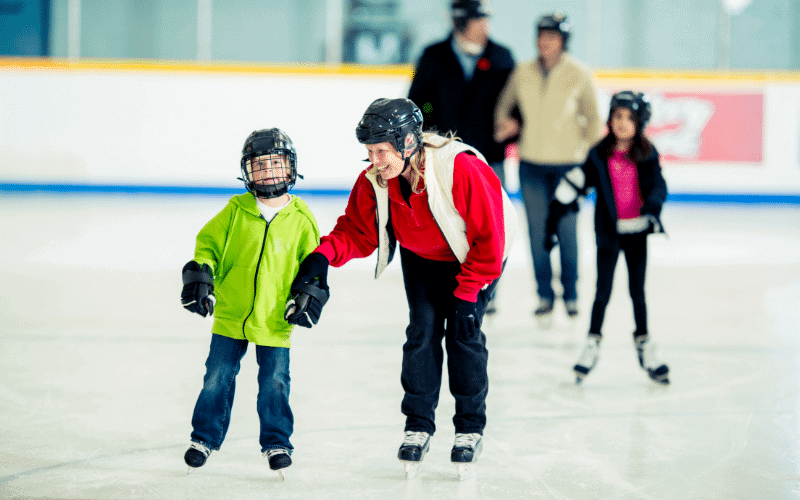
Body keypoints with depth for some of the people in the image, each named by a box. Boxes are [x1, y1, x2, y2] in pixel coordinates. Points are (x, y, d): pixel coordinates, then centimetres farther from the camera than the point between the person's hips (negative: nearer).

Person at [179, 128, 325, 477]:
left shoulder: (301, 219, 0)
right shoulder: (235, 211, 0)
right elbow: (208, 243, 5)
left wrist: (310, 294, -5)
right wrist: (200, 274, -9)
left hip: (275, 320, -1)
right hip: (230, 315, 1)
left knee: (275, 382, 3)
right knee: (217, 378, 6)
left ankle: (276, 442, 19)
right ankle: (205, 436, 21)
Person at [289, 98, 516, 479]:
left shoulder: (461, 169, -37)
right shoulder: (374, 181, -22)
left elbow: (489, 236, -29)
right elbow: (358, 231, -11)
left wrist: (467, 293, -26)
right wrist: (324, 254, -32)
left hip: (474, 255, -4)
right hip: (421, 257, 4)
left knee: (463, 331, -11)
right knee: (423, 328, -7)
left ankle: (470, 428, 5)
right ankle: (418, 425, 6)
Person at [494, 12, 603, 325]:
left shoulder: (578, 75, -4)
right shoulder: (523, 72, 3)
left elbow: (592, 119, 3)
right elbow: (504, 104, 19)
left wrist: (592, 157, -3)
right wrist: (504, 123, -1)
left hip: (567, 163, -2)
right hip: (532, 163, 2)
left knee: (566, 230, 2)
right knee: (537, 232, 3)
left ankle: (571, 294, 19)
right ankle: (545, 296, 15)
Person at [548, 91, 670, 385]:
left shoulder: (647, 155, -3)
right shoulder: (599, 155, -4)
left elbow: (659, 185, -10)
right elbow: (574, 182, 0)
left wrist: (653, 206, -31)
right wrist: (553, 217, -1)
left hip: (636, 231, 1)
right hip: (608, 231, 0)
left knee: (637, 291, 8)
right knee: (603, 290, 2)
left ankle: (644, 344, 19)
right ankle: (593, 343, 12)